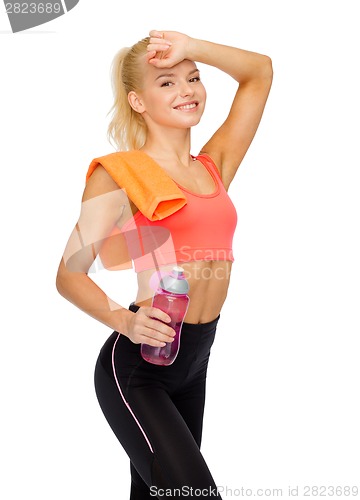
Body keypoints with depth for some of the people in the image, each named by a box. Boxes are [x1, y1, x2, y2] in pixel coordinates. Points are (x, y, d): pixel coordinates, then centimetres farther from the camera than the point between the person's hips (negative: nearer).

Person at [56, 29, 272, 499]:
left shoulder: (214, 167, 10)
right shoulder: (119, 173, -6)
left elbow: (260, 71, 15)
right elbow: (70, 274, -8)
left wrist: (190, 46, 1)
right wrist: (123, 320, -26)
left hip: (194, 362, 6)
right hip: (136, 365, -6)